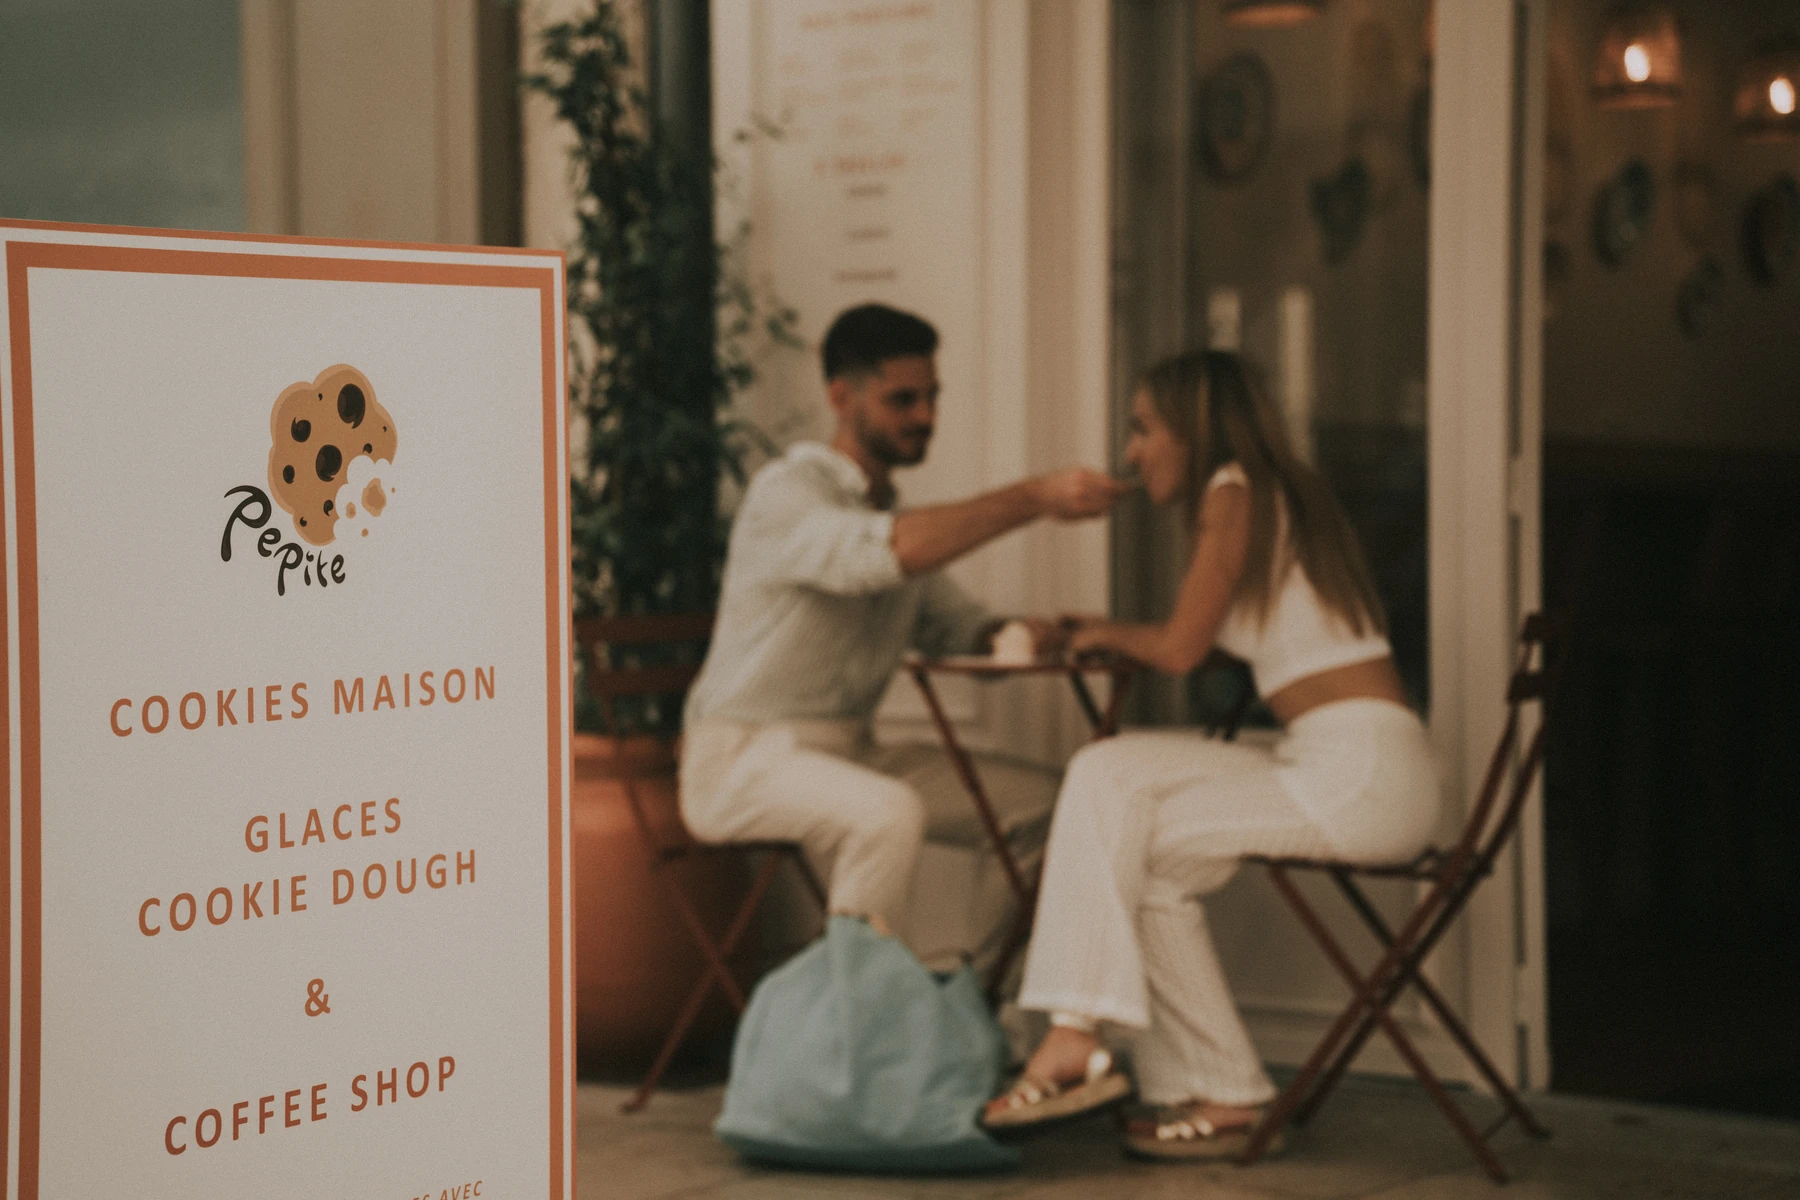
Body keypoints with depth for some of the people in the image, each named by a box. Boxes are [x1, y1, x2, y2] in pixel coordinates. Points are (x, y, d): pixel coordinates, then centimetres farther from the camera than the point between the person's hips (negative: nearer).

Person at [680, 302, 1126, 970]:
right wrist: (1035, 499, -37)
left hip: (849, 752, 9)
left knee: (1036, 802, -1)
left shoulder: (892, 511, 14)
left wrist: (1040, 633, -8)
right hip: (742, 760, -9)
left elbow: (955, 626, 15)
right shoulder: (787, 493, -14)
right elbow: (887, 553, -34)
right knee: (889, 812, -36)